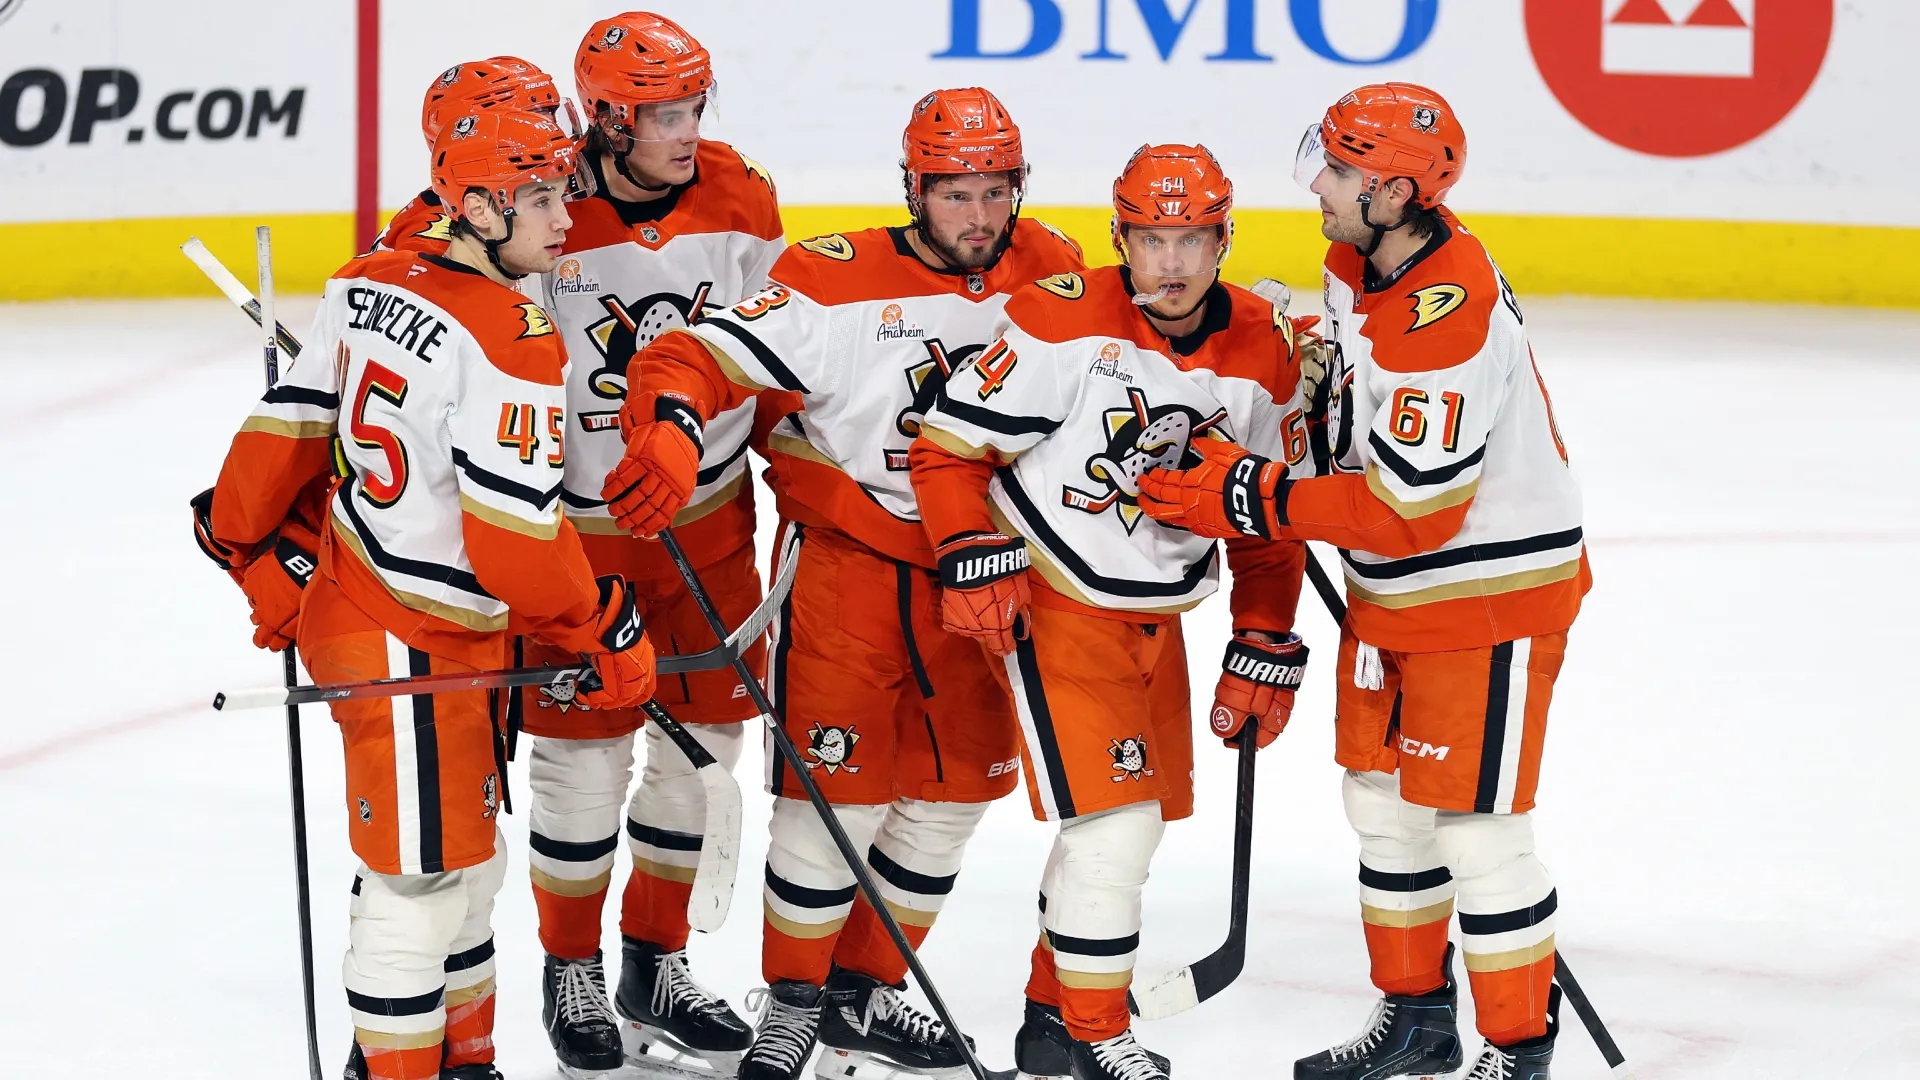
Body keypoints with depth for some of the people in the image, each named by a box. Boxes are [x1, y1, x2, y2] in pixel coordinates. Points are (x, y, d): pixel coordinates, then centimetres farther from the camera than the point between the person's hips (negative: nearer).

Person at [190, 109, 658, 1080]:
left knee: (470, 858, 20)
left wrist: (238, 530, 25)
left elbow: (292, 420, 11)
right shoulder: (512, 342, -22)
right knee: (426, 873, 0)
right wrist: (604, 630, -11)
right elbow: (514, 531, -23)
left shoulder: (370, 284, 3)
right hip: (409, 646, -9)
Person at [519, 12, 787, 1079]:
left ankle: (656, 967, 28)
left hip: (709, 516, 5)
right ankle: (572, 973, 22)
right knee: (585, 749, 0)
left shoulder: (741, 200, -4)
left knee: (706, 736, 11)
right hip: (577, 524, -5)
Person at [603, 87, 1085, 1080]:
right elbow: (692, 358, -21)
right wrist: (672, 434, -42)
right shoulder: (834, 281, -15)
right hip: (845, 558, -5)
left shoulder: (1050, 273, -1)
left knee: (957, 782, 11)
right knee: (838, 787, -5)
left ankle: (863, 996, 27)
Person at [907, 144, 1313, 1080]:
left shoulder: (1264, 352, -3)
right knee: (1112, 823, -12)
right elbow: (949, 446, -13)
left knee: (1139, 818, 14)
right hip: (1050, 604, -6)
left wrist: (1266, 649, 5)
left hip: (1156, 614, 6)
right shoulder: (1063, 322, -19)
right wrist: (973, 556, -22)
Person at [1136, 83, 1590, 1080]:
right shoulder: (1358, 267, 2)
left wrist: (1252, 500, -22)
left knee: (1474, 825, -4)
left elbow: (1407, 505, -28)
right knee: (1383, 800, 17)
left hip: (1491, 592, -10)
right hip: (1393, 590, 10)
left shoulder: (1450, 317, -29)